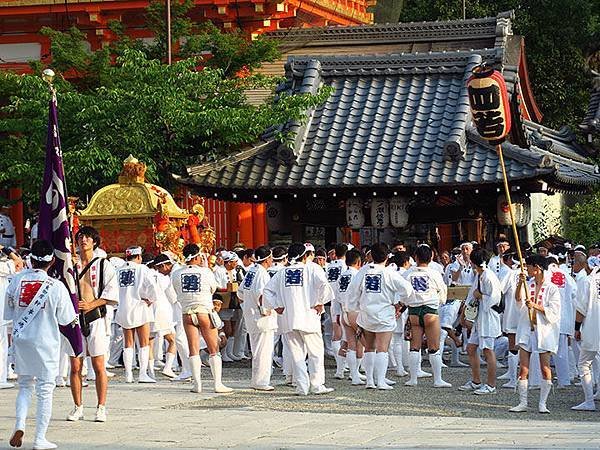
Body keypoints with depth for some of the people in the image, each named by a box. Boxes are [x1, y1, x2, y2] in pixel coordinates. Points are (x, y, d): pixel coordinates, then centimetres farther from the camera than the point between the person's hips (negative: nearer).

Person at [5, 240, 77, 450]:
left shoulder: (16, 280, -6)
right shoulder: (56, 287, -14)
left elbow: (8, 313, 3)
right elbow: (66, 319, -4)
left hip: (21, 340, 3)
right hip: (46, 342, -3)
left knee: (24, 385, 19)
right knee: (45, 390, 7)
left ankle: (19, 424, -2)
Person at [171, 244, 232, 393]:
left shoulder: (176, 274, -3)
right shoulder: (205, 272, -9)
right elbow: (213, 289, 9)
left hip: (187, 313, 2)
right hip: (205, 312, -2)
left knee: (194, 351, 5)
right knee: (214, 350, 5)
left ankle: (197, 384, 1)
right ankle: (218, 384, 2)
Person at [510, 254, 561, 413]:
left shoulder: (552, 288, -2)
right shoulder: (528, 285, 10)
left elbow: (553, 311, -8)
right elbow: (519, 299, -7)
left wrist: (535, 306, -17)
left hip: (544, 329, -4)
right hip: (526, 329, 4)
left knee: (545, 369, -2)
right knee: (523, 368, 0)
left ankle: (542, 403, 5)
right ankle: (522, 403, 4)